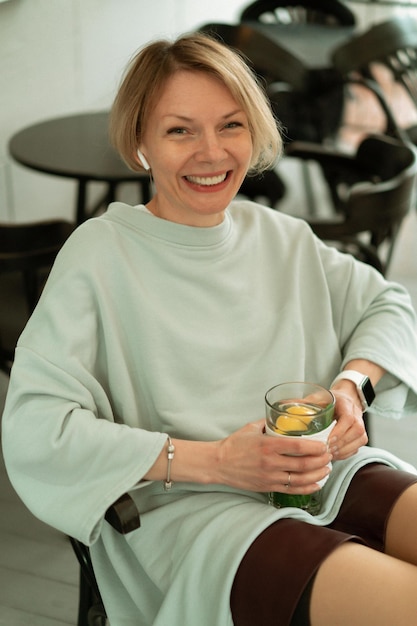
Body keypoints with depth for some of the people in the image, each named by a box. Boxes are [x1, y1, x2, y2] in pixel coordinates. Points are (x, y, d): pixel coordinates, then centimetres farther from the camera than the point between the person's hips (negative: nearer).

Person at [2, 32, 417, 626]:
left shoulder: (280, 236, 14)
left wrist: (352, 384, 1)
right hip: (188, 508, -6)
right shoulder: (101, 253, -3)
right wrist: (213, 460, -16)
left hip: (325, 473, 6)